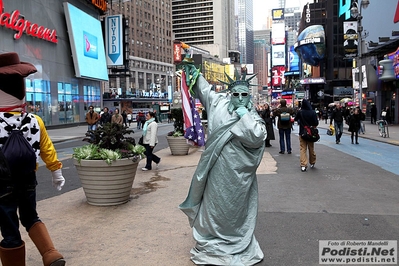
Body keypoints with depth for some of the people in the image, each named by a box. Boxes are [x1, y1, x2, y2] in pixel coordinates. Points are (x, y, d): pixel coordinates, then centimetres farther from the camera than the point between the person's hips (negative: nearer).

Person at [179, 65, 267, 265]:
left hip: (238, 174, -2)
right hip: (216, 170, 3)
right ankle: (211, 247, 31)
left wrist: (244, 116, -16)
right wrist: (195, 73, 13)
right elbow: (204, 88, 18)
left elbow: (257, 137, -22)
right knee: (213, 206, 14)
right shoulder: (219, 104, 4)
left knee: (235, 210, 10)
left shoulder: (253, 117, -4)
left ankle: (237, 247, 27)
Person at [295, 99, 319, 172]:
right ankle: (312, 163, 31)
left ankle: (303, 165, -6)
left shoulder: (300, 112, -10)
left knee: (302, 149, 2)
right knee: (311, 149, 16)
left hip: (302, 133, -1)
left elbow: (295, 119, 8)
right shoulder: (313, 113, -11)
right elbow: (316, 123, -8)